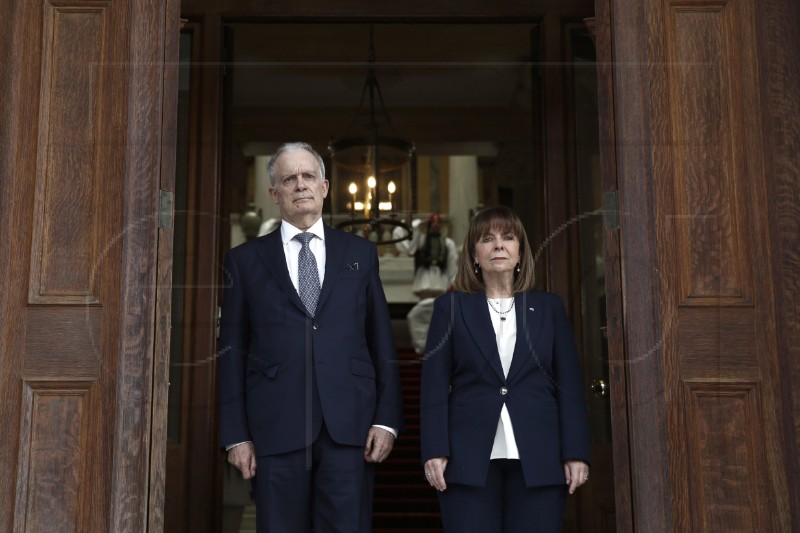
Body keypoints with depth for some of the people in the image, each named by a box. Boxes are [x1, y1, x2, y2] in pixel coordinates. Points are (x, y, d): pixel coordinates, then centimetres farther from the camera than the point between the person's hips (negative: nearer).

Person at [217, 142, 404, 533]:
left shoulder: (360, 253, 12)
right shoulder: (244, 260, 10)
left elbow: (382, 343, 9)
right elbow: (232, 353, 7)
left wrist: (387, 418, 1)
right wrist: (235, 435, 1)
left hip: (349, 426, 1)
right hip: (276, 429, 0)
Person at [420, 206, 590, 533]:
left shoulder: (549, 307, 12)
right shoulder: (451, 307, 8)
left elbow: (570, 387, 8)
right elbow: (434, 387, 3)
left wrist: (576, 454, 1)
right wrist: (435, 452, -6)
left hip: (537, 460, 1)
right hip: (469, 460, -1)